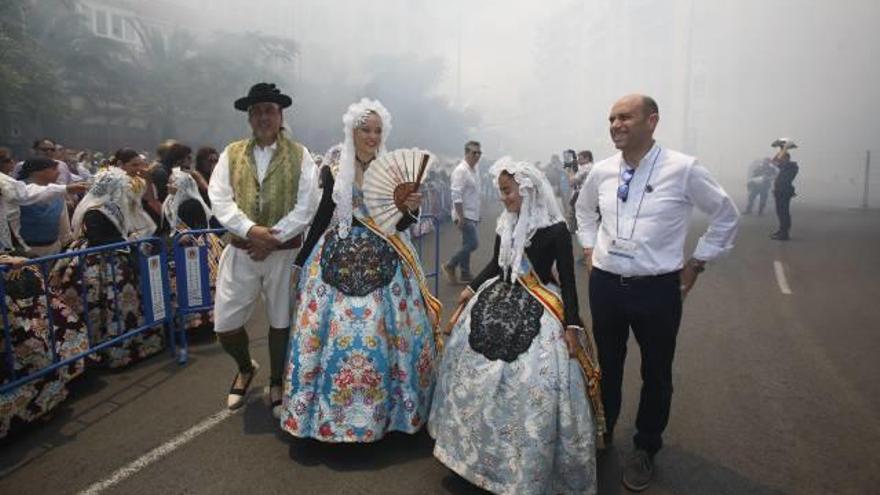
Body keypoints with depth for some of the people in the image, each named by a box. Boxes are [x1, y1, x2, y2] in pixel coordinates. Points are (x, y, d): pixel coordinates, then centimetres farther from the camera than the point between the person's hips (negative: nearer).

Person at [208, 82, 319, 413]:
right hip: (241, 251, 2)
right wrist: (251, 230, -19)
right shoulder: (231, 153, 6)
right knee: (225, 325, 5)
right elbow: (219, 199, -4)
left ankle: (276, 382, 33)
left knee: (280, 321, 10)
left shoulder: (299, 155, 0)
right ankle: (246, 368, 36)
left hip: (284, 252, -2)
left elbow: (306, 206, -8)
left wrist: (273, 238, -17)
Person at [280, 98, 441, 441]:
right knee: (335, 329, -2)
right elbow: (322, 218, 8)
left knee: (381, 330, -2)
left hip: (382, 263, 0)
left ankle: (385, 408, 17)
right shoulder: (333, 171, 3)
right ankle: (331, 410, 17)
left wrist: (411, 209, -17)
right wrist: (302, 260, 9)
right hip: (339, 259, 0)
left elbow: (397, 225, 3)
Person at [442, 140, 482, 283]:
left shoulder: (475, 169, 12)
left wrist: (477, 214, 18)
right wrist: (461, 217, -24)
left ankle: (465, 274, 22)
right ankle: (449, 266, 3)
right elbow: (456, 196, -21)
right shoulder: (461, 170, -16)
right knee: (473, 243, -12)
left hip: (472, 215, 9)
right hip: (464, 215, -9)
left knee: (468, 244, 13)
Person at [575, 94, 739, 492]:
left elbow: (726, 216, 0)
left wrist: (695, 263, 0)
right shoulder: (602, 171, 0)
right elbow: (584, 210, 22)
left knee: (656, 374, 12)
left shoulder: (683, 169, -13)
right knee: (606, 366, 18)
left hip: (658, 289, -3)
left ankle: (645, 449, 35)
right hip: (605, 284, 3)